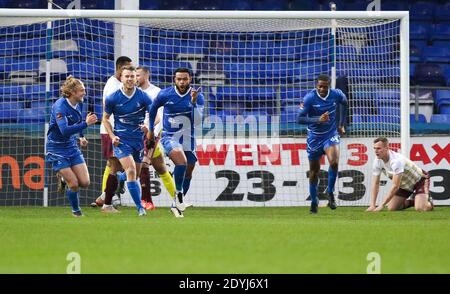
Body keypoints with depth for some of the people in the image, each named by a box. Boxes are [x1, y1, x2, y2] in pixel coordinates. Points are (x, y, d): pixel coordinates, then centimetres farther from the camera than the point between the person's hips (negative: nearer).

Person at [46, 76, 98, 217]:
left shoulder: (78, 105, 2)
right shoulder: (59, 106, -22)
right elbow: (65, 130, -36)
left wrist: (81, 137, 10)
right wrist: (86, 124, -40)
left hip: (72, 147, 7)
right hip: (57, 150, -7)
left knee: (85, 182, -3)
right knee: (74, 184, -11)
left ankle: (66, 180, 28)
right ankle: (76, 210, 13)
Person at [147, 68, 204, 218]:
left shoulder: (197, 97, -7)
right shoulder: (165, 94, -7)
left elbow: (197, 121, -18)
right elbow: (153, 109, 13)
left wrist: (193, 102, -29)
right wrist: (151, 130, 17)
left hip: (188, 139, 3)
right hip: (169, 137, -3)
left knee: (187, 175, 9)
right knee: (181, 161, -30)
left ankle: (176, 205, 26)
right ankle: (178, 193, -11)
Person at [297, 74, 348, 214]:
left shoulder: (336, 94, -9)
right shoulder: (309, 98, -17)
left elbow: (344, 103, 15)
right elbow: (300, 118, -20)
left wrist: (341, 124, 15)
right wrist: (318, 120, -33)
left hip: (331, 135, 0)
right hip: (314, 137, 0)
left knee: (334, 162, -26)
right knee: (314, 171, 6)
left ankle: (330, 193, -6)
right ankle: (314, 201, 25)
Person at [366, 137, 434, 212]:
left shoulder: (396, 160, -37)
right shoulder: (377, 161, -15)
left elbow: (395, 186, -37)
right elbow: (375, 184, -9)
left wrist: (381, 205, -38)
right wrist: (372, 205, -21)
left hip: (419, 180, -7)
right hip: (404, 184, 7)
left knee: (421, 208, -26)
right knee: (391, 208, -1)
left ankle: (428, 200, 9)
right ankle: (411, 201, 24)